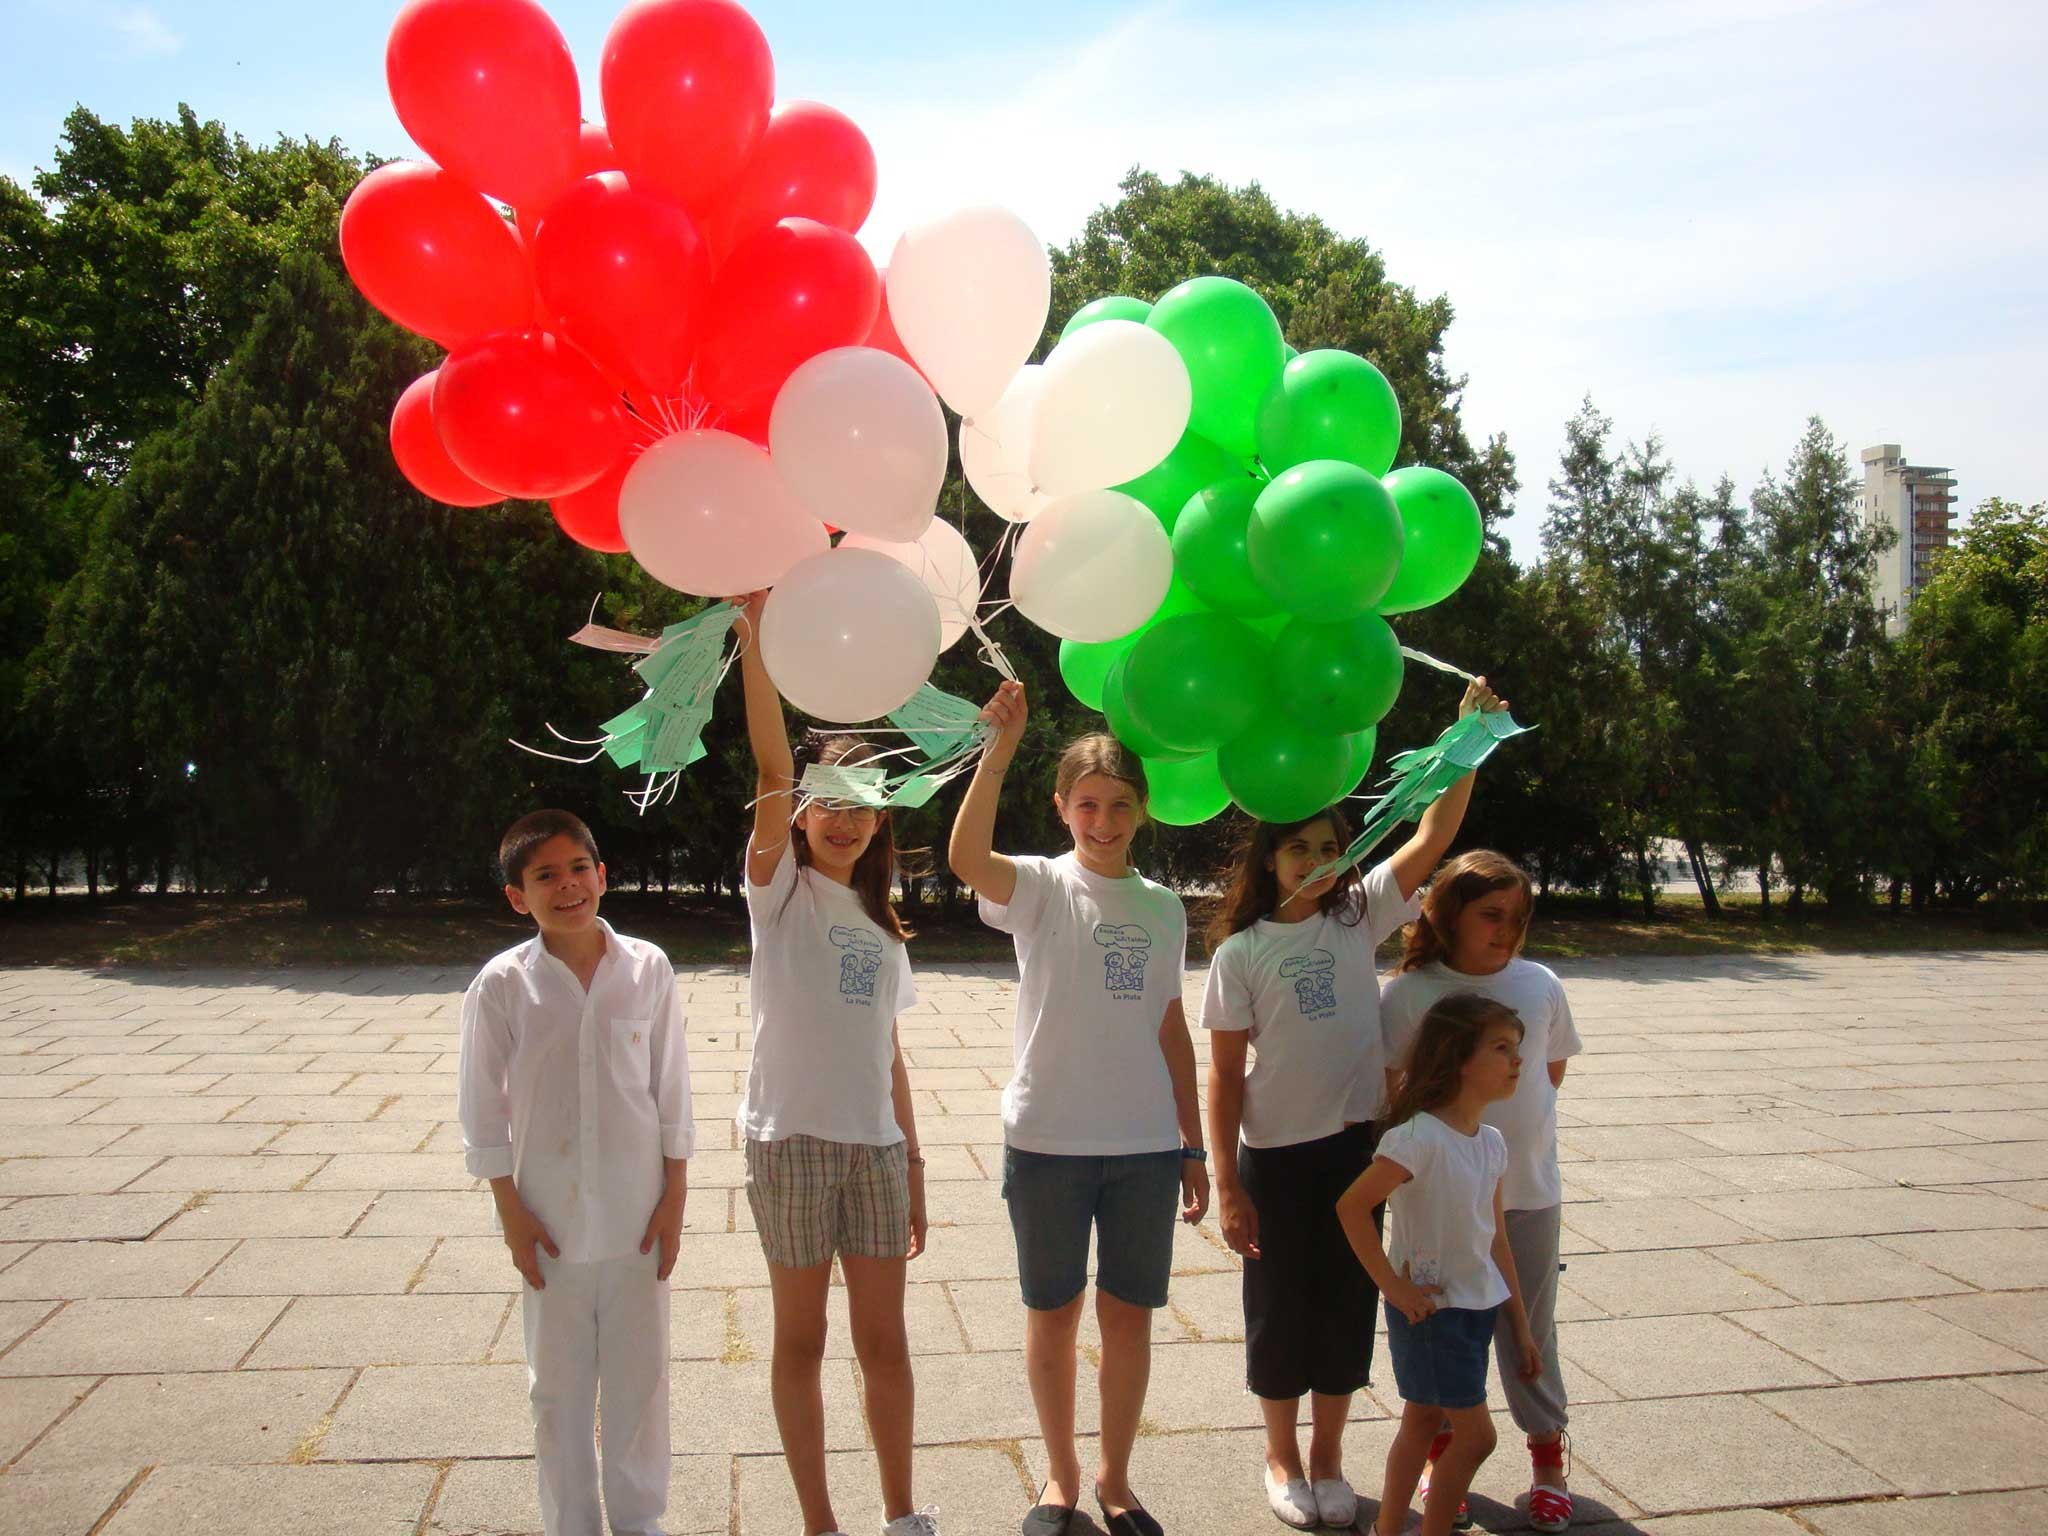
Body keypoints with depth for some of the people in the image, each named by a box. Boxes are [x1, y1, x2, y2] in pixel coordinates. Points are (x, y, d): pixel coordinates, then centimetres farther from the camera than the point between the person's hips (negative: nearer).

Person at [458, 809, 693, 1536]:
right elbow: (483, 1108, -3)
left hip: (637, 1216, 1)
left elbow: (671, 1091, 1)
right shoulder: (502, 984, -8)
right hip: (550, 1222, -1)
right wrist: (510, 1211, -4)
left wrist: (675, 1194, 0)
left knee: (639, 1377, 13)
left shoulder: (648, 969, -5)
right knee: (559, 1386, 13)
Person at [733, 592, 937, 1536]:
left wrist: (912, 1157, 11)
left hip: (875, 1142, 5)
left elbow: (886, 1049, 15)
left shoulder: (878, 922, 15)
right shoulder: (779, 887, -1)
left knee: (884, 1340, 11)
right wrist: (756, 632, -28)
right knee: (801, 1340, 7)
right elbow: (773, 768, -17)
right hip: (792, 1138, -4)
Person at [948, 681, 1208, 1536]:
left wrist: (1193, 1146, 11)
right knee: (1053, 1312, 11)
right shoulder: (1040, 888, -5)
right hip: (1048, 1139, -3)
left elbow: (1171, 1030, 11)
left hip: (1145, 1144, 3)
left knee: (1129, 1312, 11)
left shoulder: (1162, 908, 7)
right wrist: (1000, 748, -34)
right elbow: (967, 858, -28)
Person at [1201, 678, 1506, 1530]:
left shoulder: (1357, 918, 2)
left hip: (1358, 1145, 3)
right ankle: (1282, 1459, 30)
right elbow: (1226, 1074, -5)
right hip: (1276, 1154, -2)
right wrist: (1226, 1183, -8)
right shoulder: (1240, 953, -6)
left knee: (1347, 1304, 12)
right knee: (1279, 1309, 10)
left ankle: (1327, 1454, 31)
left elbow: (1433, 836, -7)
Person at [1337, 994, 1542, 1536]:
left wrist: (1521, 1326, 14)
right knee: (1476, 1433, -2)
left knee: (1423, 1419, 17)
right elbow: (1352, 1205, -26)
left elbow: (1496, 1241, 11)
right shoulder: (1419, 1137, -23)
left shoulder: (1491, 1142, 3)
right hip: (1428, 1306, -8)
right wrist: (1393, 1286, -21)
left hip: (1479, 1306, 8)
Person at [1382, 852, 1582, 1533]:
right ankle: (1443, 1454, 30)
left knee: (1529, 1327, 14)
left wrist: (1512, 1122, 7)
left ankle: (1547, 1453, 32)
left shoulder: (1541, 985, -1)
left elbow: (1553, 1069, 13)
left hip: (1529, 1188, 2)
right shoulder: (1409, 994, -10)